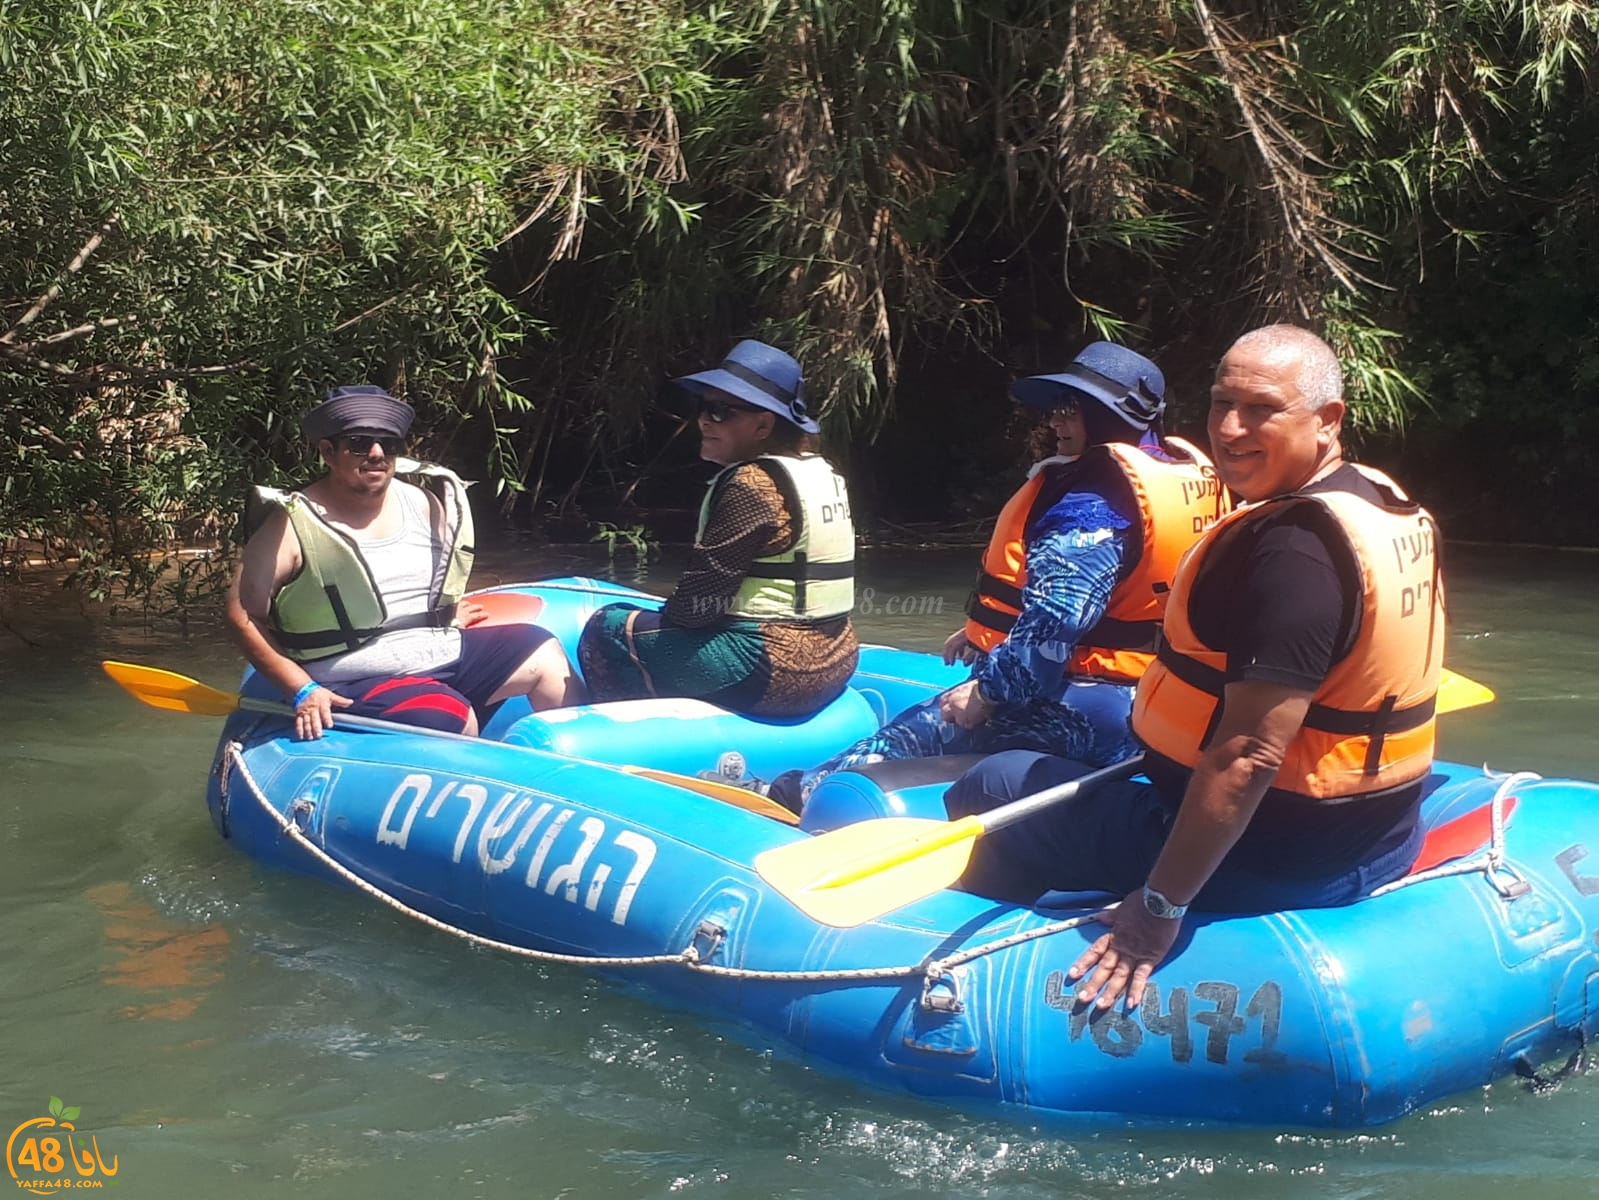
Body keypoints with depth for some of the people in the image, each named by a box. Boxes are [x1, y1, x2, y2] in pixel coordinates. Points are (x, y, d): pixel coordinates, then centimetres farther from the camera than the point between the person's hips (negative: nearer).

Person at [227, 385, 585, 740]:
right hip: (361, 684, -7)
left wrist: (447, 614, 11)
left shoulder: (422, 504, 6)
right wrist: (302, 690, -16)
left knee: (543, 652, 6)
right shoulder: (291, 526, -11)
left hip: (443, 654, 7)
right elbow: (243, 616, -11)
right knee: (454, 719, -31)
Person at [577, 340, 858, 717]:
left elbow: (696, 601, -18)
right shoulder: (825, 473, 10)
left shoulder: (751, 484, -17)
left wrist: (661, 618, 2)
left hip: (772, 672, -10)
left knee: (608, 628, -4)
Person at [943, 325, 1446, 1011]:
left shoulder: (1291, 546, -27)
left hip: (1272, 864, -10)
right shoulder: (1391, 508, 5)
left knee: (994, 788, 2)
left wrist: (1160, 907, -26)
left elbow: (1250, 757, -31)